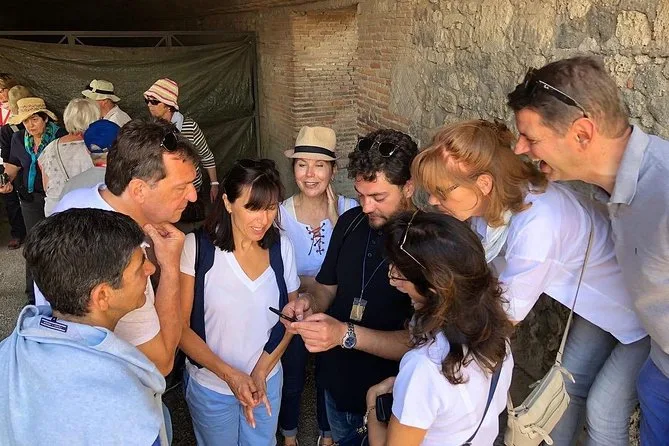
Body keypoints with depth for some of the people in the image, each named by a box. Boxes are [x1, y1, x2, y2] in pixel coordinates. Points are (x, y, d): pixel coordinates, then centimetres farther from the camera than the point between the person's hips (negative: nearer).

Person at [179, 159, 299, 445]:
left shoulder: (282, 246, -8)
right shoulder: (196, 248, -18)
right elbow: (181, 326, -14)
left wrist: (261, 371, -7)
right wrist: (229, 374, -20)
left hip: (268, 381, 3)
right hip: (211, 384, -2)